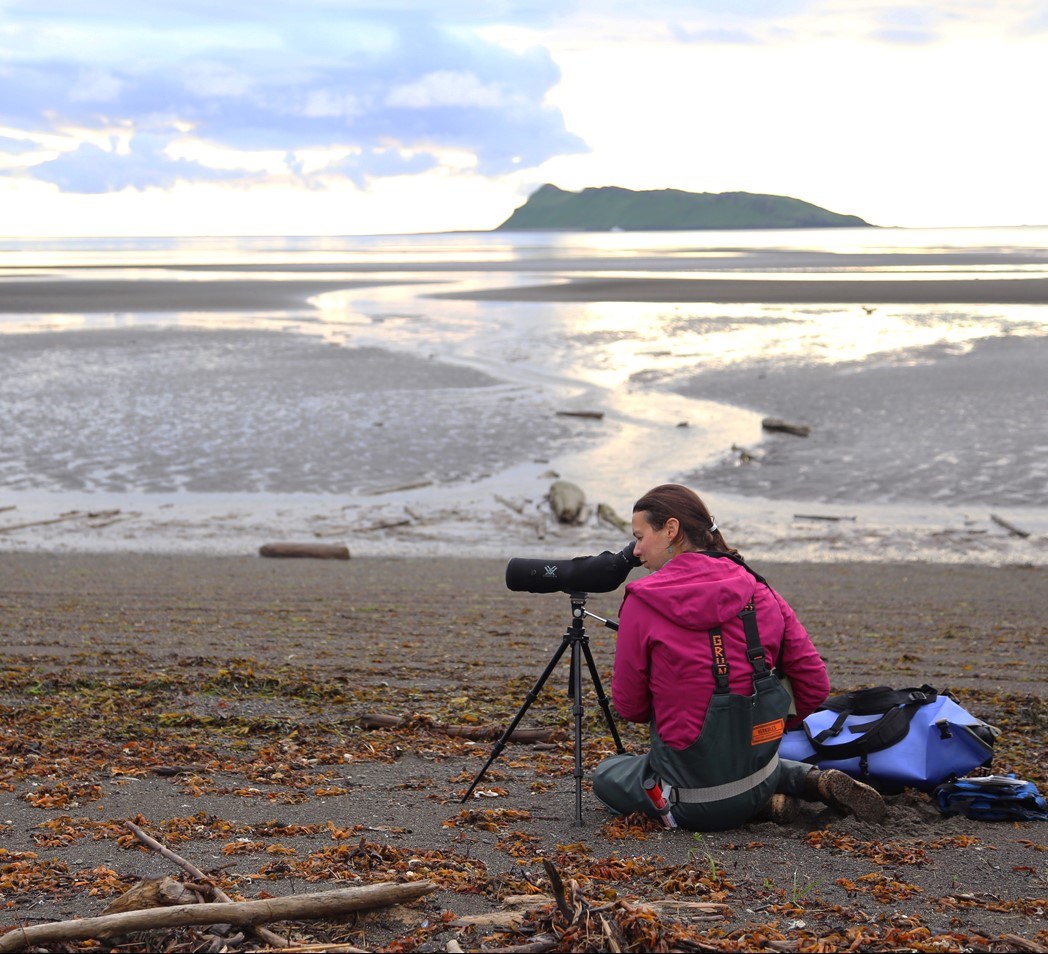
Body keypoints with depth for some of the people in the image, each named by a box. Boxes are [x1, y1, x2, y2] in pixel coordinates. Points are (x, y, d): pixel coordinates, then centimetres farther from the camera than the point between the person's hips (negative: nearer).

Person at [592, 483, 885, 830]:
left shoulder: (642, 602, -14)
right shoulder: (758, 591, -2)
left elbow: (629, 706, -6)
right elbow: (815, 683, 1)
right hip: (759, 782, 5)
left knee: (606, 774, 25)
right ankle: (817, 781, 13)